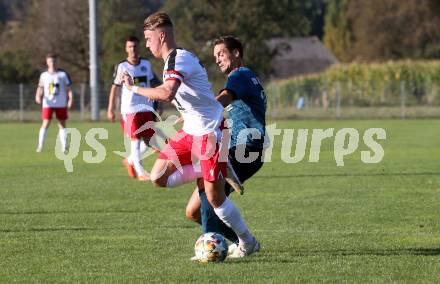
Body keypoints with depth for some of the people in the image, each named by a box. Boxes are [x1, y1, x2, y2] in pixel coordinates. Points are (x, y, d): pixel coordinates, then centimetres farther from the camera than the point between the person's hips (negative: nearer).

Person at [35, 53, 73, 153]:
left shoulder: (63, 74, 2)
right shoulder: (44, 75, 6)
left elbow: (68, 88, 3)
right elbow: (40, 89, 8)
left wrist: (70, 99, -9)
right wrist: (38, 97, -11)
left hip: (61, 104, 0)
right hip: (48, 104, 0)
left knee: (62, 125, 3)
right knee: (45, 124, -8)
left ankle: (64, 146, 7)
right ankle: (40, 146, -6)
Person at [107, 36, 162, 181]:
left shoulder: (146, 64, 7)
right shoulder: (122, 67, -4)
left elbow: (153, 83, 17)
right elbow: (114, 87, 0)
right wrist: (110, 109, -3)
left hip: (146, 108, 4)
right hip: (129, 109, -4)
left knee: (148, 140, 6)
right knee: (135, 140, -5)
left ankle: (130, 161, 28)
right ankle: (140, 171, 1)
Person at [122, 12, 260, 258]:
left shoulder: (180, 59, -20)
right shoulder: (173, 59, 11)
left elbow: (167, 94, -37)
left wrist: (134, 88, -26)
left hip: (209, 132, -10)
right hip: (191, 130, 10)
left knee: (215, 199, -5)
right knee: (159, 177, 1)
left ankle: (248, 242, 12)